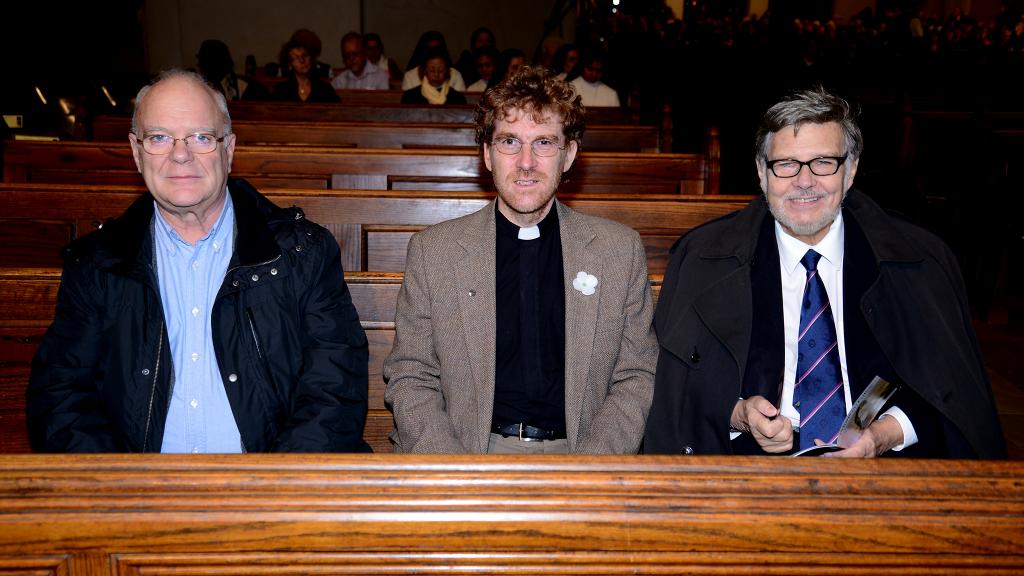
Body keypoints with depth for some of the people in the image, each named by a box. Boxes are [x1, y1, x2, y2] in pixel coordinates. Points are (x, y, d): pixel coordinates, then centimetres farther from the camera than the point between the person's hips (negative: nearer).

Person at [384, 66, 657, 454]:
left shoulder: (621, 250, 8)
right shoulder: (431, 251, 6)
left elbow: (637, 378, 8)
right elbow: (409, 379, 6)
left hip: (578, 455, 2)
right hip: (470, 453, -1)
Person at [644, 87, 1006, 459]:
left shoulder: (922, 261, 5)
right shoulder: (700, 260, 3)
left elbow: (954, 386, 6)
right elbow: (676, 389, 4)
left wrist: (888, 433, -12)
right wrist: (737, 414, -15)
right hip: (752, 469, -1)